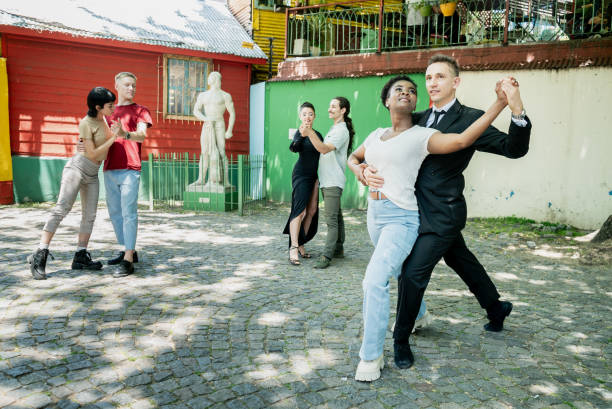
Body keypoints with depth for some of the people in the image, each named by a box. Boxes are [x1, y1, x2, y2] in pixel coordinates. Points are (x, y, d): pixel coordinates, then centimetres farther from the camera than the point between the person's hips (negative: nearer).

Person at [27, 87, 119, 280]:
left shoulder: (103, 119, 11)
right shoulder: (86, 123, -11)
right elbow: (92, 154, -16)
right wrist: (113, 138, -17)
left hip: (92, 175, 8)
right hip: (77, 168, -8)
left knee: (89, 216, 3)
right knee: (62, 208, -19)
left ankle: (80, 257, 9)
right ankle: (40, 255, -22)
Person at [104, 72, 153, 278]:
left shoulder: (140, 110, 6)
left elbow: (142, 135, -12)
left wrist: (125, 134, -34)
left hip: (130, 170, -6)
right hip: (110, 170, 6)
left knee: (129, 213, -10)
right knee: (115, 212, 11)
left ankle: (128, 260, -11)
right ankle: (127, 251, 22)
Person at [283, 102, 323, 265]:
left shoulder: (318, 134, 16)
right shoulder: (299, 133, -4)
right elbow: (293, 148, -24)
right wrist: (302, 135, -42)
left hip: (315, 176, 7)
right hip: (301, 174, -7)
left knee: (312, 211, 7)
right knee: (299, 210, -14)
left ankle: (300, 245, 16)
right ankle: (293, 249, -15)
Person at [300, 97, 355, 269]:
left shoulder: (342, 131, -12)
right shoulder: (334, 128, 20)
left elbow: (324, 149, -25)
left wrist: (309, 133, -34)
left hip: (333, 182, -10)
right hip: (326, 180, 10)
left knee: (331, 219, -12)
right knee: (336, 216, 15)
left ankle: (326, 256, -13)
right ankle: (338, 249, 24)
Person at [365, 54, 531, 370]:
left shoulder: (469, 119, -13)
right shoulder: (420, 118, 6)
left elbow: (514, 149, -16)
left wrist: (518, 113, -34)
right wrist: (367, 170, -13)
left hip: (442, 214, -7)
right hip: (423, 210, 7)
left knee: (412, 273, -7)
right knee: (461, 261, 24)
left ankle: (401, 340, 14)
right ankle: (496, 308, 49)